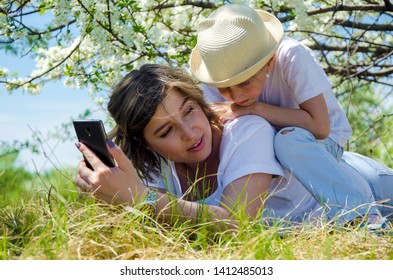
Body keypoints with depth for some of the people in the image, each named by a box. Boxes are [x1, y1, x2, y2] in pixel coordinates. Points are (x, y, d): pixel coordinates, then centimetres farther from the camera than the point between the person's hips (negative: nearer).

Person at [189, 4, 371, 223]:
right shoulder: (218, 73, -16)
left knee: (289, 139, -37)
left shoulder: (292, 57, -30)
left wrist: (255, 109, -35)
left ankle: (356, 216, -31)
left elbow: (320, 127, -34)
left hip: (323, 142, -4)